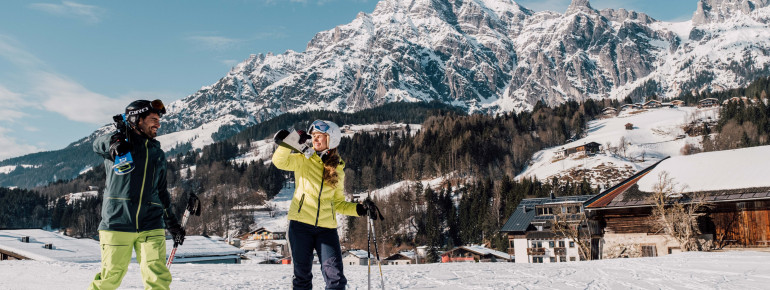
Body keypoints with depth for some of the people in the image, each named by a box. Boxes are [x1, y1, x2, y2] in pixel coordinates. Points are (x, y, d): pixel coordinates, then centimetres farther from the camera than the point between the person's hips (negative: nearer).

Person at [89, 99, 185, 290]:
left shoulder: (158, 154, 19)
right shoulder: (123, 142, 5)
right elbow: (99, 145, -17)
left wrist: (172, 223, 26)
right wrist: (114, 143, -41)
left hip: (151, 226, 4)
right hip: (117, 224, -3)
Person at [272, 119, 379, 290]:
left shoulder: (338, 170, 13)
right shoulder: (303, 160, 5)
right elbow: (280, 161, -13)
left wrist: (359, 209, 3)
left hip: (327, 228, 2)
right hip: (301, 224, -1)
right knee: (302, 274, 5)